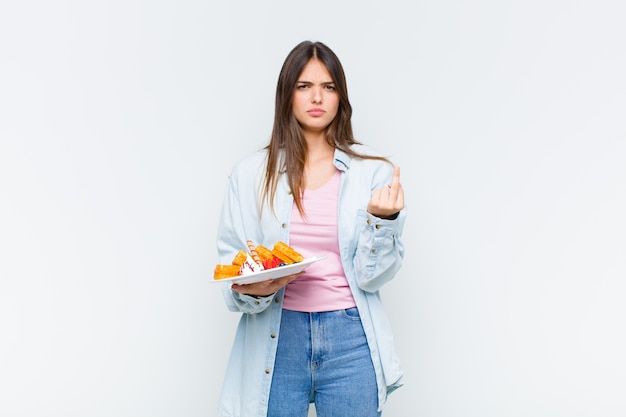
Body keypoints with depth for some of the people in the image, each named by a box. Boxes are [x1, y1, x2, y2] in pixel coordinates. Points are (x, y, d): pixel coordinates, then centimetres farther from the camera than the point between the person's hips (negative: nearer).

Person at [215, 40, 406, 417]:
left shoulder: (372, 172, 0)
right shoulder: (252, 173, 2)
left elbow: (373, 277, -2)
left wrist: (382, 220, -18)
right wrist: (253, 290, -17)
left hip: (351, 340, 0)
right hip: (275, 338, 1)